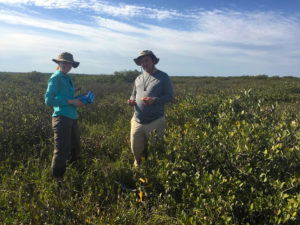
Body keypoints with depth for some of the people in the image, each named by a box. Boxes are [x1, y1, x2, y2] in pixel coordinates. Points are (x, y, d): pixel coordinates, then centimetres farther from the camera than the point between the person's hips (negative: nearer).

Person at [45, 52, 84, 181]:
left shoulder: (68, 78, 17)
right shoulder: (56, 78, -7)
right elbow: (49, 100, -15)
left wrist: (78, 101, 4)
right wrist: (70, 101, -18)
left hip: (72, 117, 9)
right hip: (61, 118, -8)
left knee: (75, 150, 16)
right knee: (61, 152, -3)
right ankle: (57, 180, 13)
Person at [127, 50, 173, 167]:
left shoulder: (163, 77, -1)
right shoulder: (138, 79, 15)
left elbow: (169, 96, -6)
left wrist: (154, 100, -23)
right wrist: (131, 101, -1)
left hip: (155, 122, -4)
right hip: (137, 121, 5)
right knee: (136, 149, 12)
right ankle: (138, 167, 39)